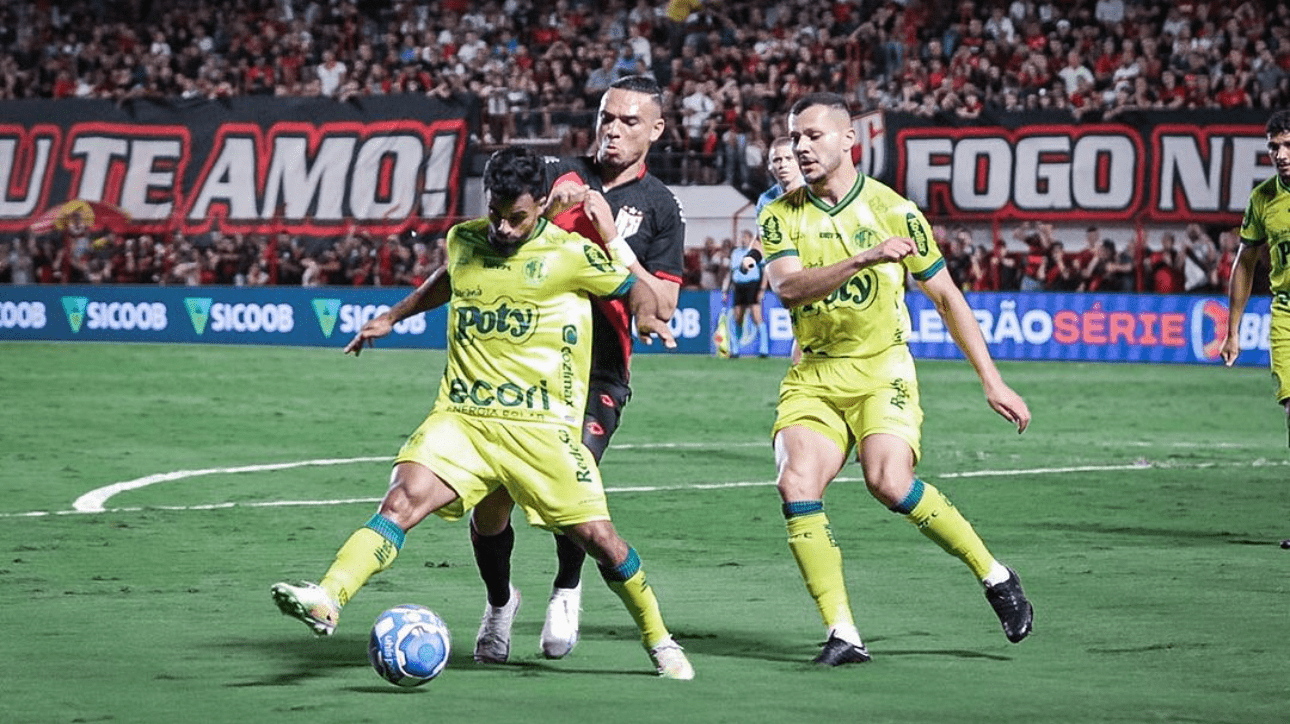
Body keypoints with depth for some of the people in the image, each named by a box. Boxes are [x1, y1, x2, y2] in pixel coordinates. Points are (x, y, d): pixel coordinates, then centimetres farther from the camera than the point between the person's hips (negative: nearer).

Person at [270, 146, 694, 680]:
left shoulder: (571, 254, -3)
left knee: (597, 537, -3)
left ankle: (659, 643, 20)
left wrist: (645, 317, -12)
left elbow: (638, 291, 9)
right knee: (403, 499, -22)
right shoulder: (462, 241, 10)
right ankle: (325, 601, -35)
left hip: (542, 427, -2)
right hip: (460, 417, 2)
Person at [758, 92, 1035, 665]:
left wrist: (992, 382, 3)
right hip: (812, 377, 3)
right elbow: (786, 287, -17)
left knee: (889, 481, -26)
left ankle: (994, 576, -4)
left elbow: (947, 298, 5)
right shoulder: (780, 216, 2)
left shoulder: (892, 210, -3)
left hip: (880, 369, -3)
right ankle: (842, 634, -16)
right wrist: (865, 257, -29)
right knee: (796, 483, -21)